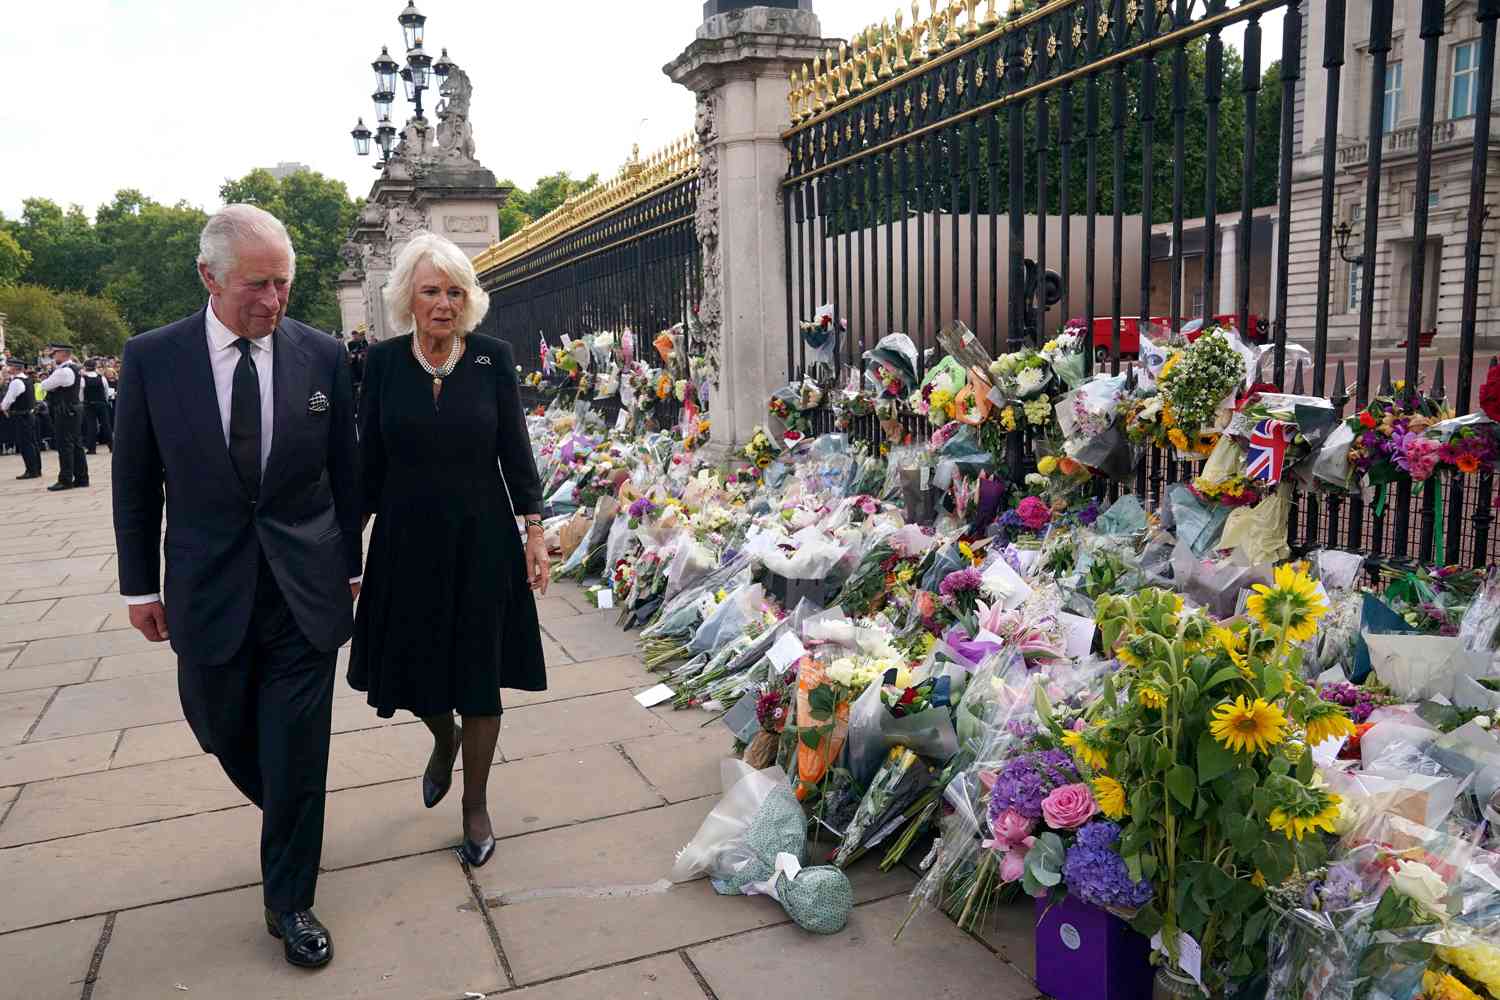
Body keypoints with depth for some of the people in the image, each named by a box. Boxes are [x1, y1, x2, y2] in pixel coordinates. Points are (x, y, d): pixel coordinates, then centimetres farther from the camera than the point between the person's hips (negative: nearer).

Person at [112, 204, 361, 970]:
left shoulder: (322, 356, -4)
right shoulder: (151, 358, -5)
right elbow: (134, 483, 3)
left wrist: (348, 564, 9)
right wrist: (139, 585, 5)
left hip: (305, 587, -1)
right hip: (207, 590, 1)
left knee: (297, 754, 4)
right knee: (226, 733, 17)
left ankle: (289, 902, 22)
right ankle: (289, 818, 48)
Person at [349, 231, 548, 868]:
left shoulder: (493, 358, -4)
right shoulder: (383, 361, -2)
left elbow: (515, 450, -1)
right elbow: (369, 458, 2)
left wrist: (534, 533, -5)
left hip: (481, 540, -1)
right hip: (407, 541, 1)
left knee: (479, 680, 7)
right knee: (414, 668, 12)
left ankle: (475, 805, 27)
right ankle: (443, 738, 48)